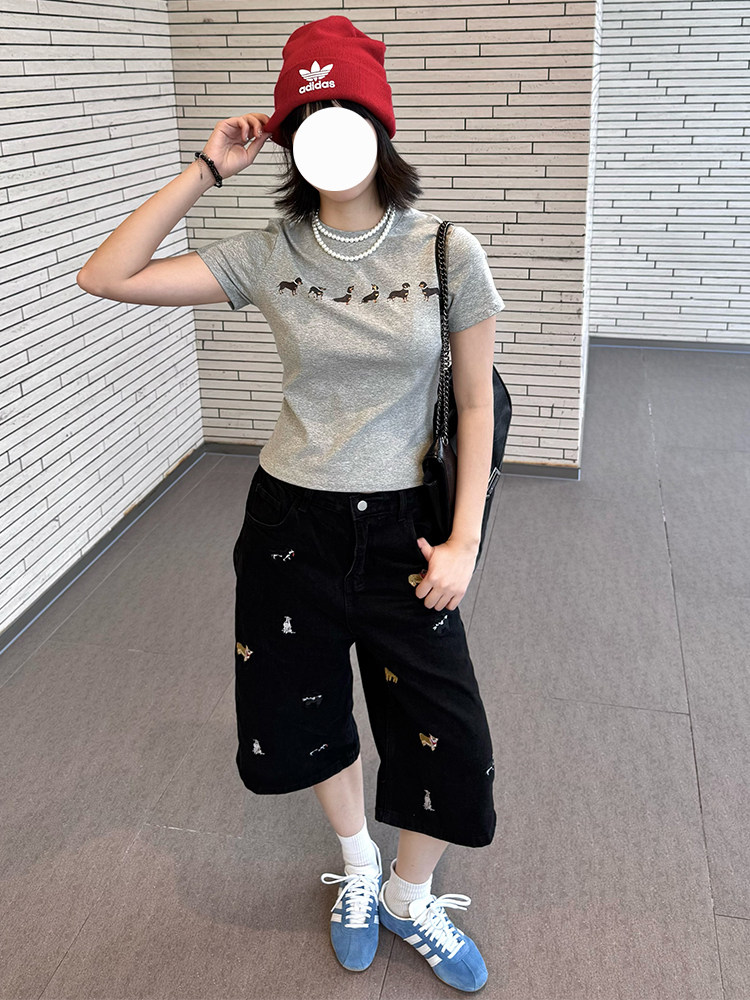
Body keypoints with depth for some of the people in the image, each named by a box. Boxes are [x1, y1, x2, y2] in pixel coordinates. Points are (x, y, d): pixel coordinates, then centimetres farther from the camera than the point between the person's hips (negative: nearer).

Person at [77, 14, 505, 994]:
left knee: (444, 737, 6)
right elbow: (105, 277, -10)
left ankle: (409, 899, 39)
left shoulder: (447, 251, -10)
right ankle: (360, 869, 49)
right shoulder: (268, 253, -6)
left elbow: (475, 404, -4)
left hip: (401, 525, -1)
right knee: (301, 715, 17)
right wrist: (205, 171, -12)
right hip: (290, 518, 2)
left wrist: (463, 539, -9)